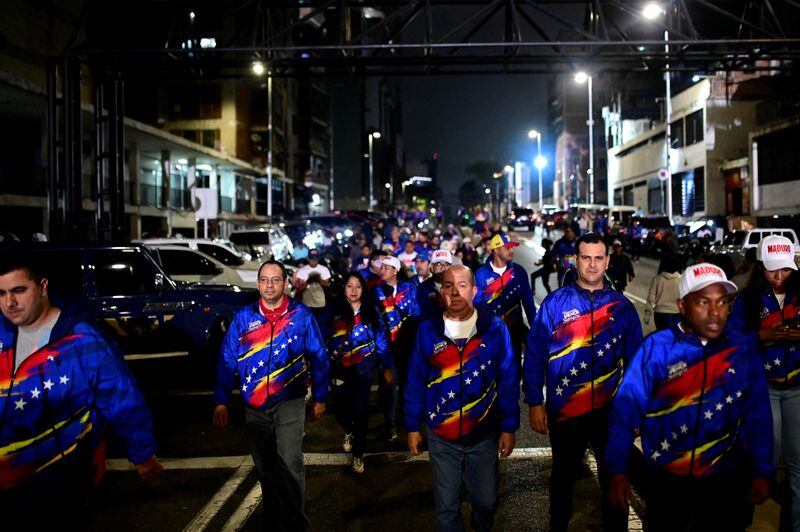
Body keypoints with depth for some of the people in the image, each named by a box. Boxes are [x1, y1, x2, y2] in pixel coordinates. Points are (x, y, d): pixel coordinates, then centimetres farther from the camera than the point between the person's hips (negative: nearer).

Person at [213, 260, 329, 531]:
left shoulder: (301, 315, -4)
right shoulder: (243, 317, 0)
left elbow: (318, 357, 2)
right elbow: (227, 360, 0)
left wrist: (320, 397, 3)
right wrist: (221, 401, -5)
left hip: (289, 404, -3)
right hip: (254, 407, 3)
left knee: (289, 464, -15)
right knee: (265, 468, 15)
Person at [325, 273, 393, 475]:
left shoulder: (371, 312, 2)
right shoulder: (334, 311, -1)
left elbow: (381, 341, 5)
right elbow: (323, 340, -1)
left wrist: (386, 367, 4)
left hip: (363, 367, -1)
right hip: (339, 368, 1)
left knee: (360, 409, -5)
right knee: (340, 407, 6)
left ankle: (358, 454, 11)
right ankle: (349, 432, 42)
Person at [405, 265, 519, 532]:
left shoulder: (495, 328, -8)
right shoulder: (428, 330, -5)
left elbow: (508, 380, -3)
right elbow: (415, 382, 2)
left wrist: (509, 427, -3)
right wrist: (413, 427, 3)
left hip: (484, 434, 0)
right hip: (441, 437, 0)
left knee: (486, 500, 16)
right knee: (446, 505, 11)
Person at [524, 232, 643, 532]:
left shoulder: (622, 306, -1)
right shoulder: (554, 303, -7)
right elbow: (535, 356, -5)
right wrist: (534, 403, -8)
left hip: (610, 411, 1)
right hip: (564, 411, -1)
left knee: (614, 480, 15)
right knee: (563, 477, 18)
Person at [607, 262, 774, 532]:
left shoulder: (742, 348, -5)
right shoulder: (656, 348, -13)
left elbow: (757, 415, 2)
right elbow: (626, 409, -11)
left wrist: (762, 471, 4)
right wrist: (619, 470, -12)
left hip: (725, 480, 2)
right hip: (665, 479, -1)